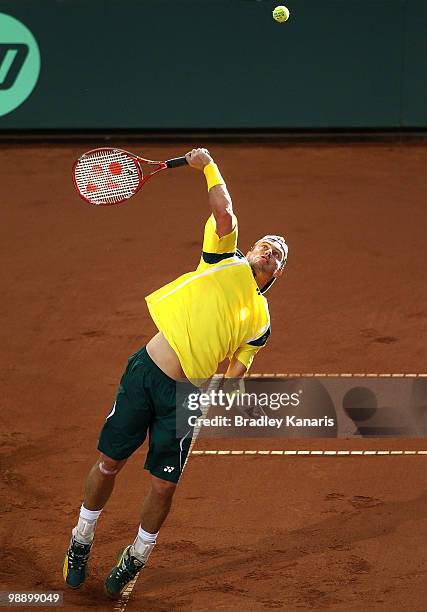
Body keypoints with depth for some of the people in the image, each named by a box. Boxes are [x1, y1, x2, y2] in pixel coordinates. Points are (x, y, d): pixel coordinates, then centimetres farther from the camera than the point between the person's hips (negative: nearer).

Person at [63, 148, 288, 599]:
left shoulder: (260, 321, 10)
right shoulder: (225, 261, 7)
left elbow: (235, 373, 6)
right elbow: (224, 214, -7)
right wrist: (207, 165, -12)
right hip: (146, 372, -1)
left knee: (163, 486, 0)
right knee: (108, 463, 6)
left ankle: (136, 557, 26)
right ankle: (81, 543, 29)